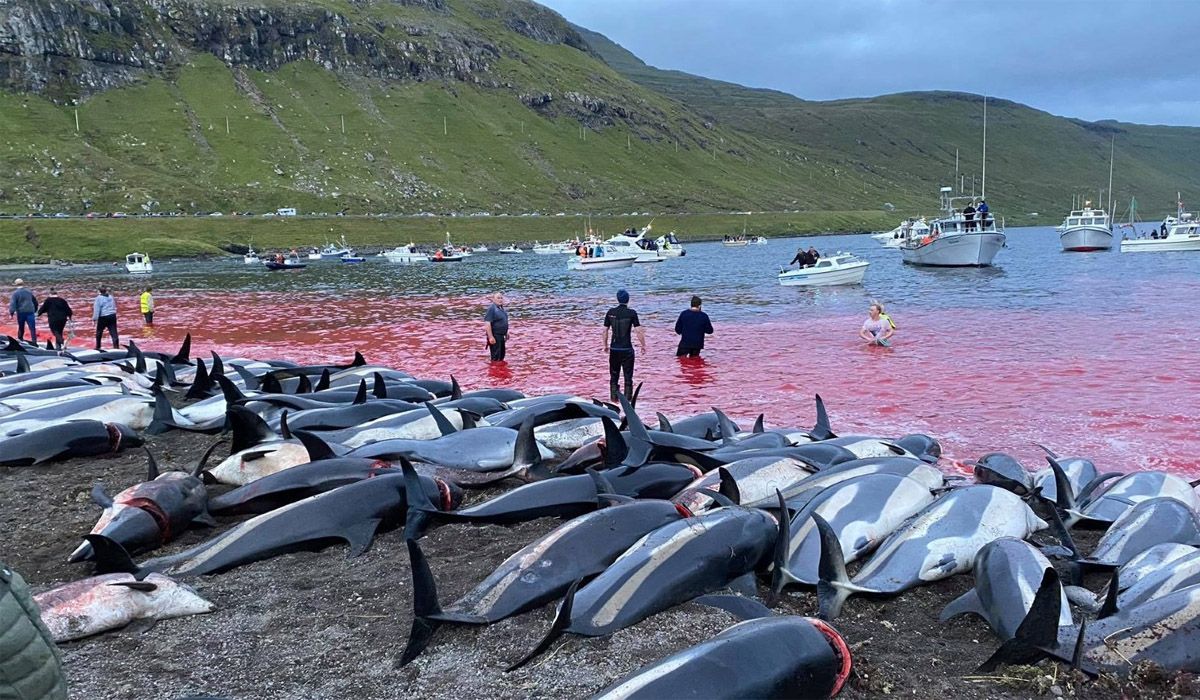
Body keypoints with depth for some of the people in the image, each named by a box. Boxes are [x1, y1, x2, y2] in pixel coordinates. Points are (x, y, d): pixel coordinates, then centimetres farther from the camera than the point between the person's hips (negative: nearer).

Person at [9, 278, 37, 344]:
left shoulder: (15, 293, -4)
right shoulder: (29, 292, 10)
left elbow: (12, 303, -14)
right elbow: (35, 301, 21)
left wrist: (11, 313, -14)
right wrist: (35, 310, 33)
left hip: (21, 312, -1)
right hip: (30, 312, 1)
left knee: (21, 327, 18)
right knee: (32, 328, -6)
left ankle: (20, 339, 32)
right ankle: (34, 342, -15)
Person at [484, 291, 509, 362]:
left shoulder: (501, 308, 9)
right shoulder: (491, 308, -18)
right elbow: (488, 323, -22)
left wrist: (506, 333, 23)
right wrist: (490, 337, -25)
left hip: (501, 336, 9)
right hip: (495, 336, -9)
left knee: (502, 355, 20)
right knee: (496, 358, -2)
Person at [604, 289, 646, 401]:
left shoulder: (611, 312, 0)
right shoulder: (631, 313, -8)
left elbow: (605, 330, 5)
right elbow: (639, 331, -11)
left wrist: (605, 345, 17)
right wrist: (643, 345, 1)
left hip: (614, 349, 3)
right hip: (627, 349, -3)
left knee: (614, 375, 14)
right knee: (628, 376, 5)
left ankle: (614, 398, 15)